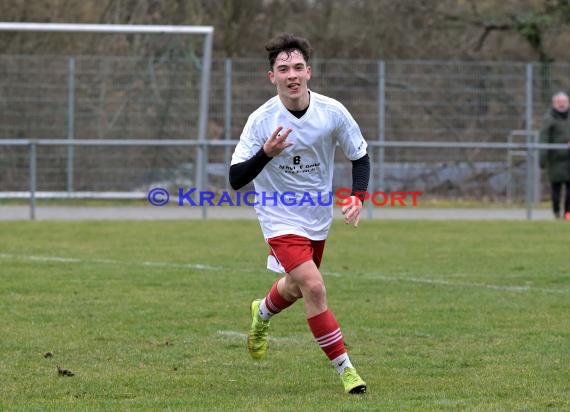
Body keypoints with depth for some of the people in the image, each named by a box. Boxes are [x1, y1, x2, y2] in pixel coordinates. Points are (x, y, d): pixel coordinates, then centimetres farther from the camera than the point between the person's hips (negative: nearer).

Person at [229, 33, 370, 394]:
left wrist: (357, 197, -16)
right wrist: (267, 153, -36)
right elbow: (236, 179, -20)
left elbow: (360, 157, 1)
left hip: (318, 216, 4)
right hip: (280, 216, -4)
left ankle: (262, 314, 59)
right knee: (314, 286, -21)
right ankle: (346, 370, -12)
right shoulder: (261, 120, -21)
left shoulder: (332, 112, -14)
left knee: (297, 288, 23)